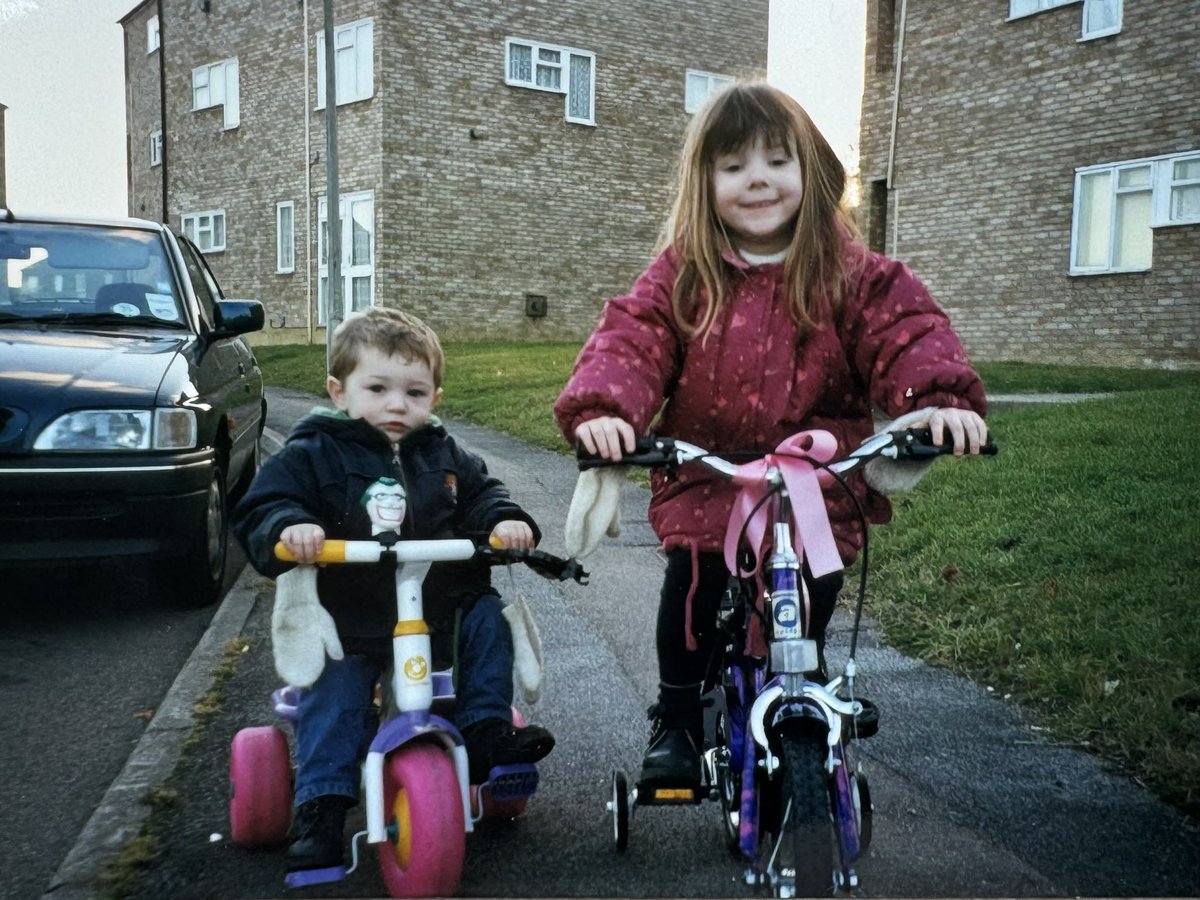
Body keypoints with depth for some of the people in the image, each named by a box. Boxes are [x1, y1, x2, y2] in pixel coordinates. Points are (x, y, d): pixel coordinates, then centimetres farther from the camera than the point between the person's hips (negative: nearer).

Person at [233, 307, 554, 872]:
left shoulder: (445, 456, 7)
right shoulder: (312, 455, -4)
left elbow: (481, 495, 8)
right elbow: (263, 505, -11)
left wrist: (507, 521, -16)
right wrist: (289, 527, -35)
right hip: (346, 618, -3)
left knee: (488, 618, -7)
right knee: (334, 699, -17)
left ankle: (486, 729, 2)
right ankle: (320, 806, -4)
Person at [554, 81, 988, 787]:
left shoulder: (849, 274, 1)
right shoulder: (683, 272, 1)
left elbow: (906, 332, -10)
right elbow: (632, 338, -11)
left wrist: (941, 397, -31)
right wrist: (603, 408, -31)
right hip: (705, 479, 0)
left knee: (813, 598, -5)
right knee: (693, 580, -16)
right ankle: (676, 719, 11)